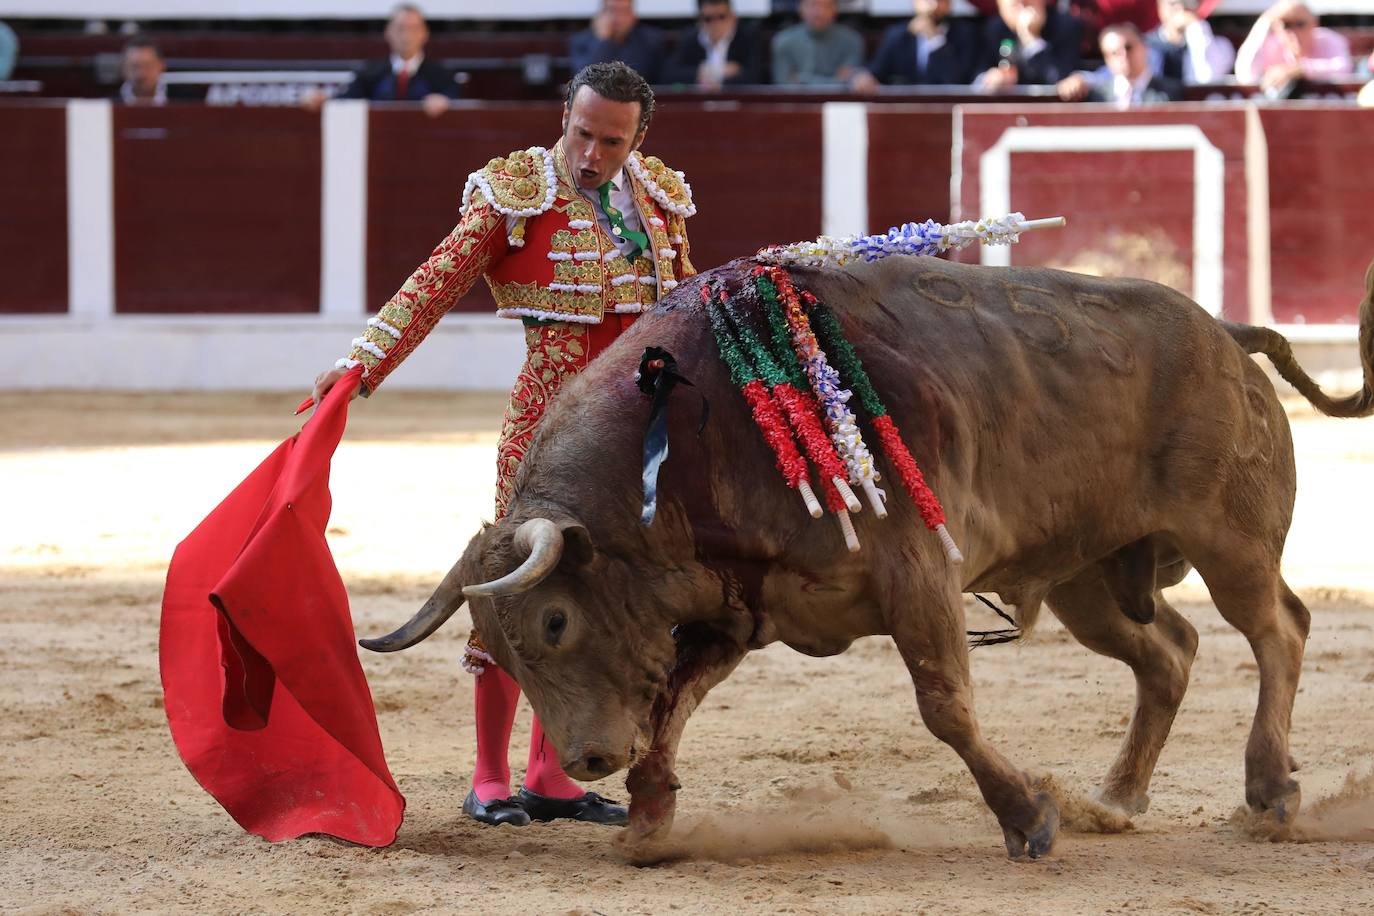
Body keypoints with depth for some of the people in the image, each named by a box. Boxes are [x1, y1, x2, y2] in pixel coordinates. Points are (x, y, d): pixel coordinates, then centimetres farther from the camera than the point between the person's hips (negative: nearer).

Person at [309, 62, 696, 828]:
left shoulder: (660, 198, 9)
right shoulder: (516, 196, -6)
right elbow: (437, 284, -11)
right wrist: (362, 366, -20)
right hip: (549, 419, -5)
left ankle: (550, 777, 14)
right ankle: (490, 781, 1)